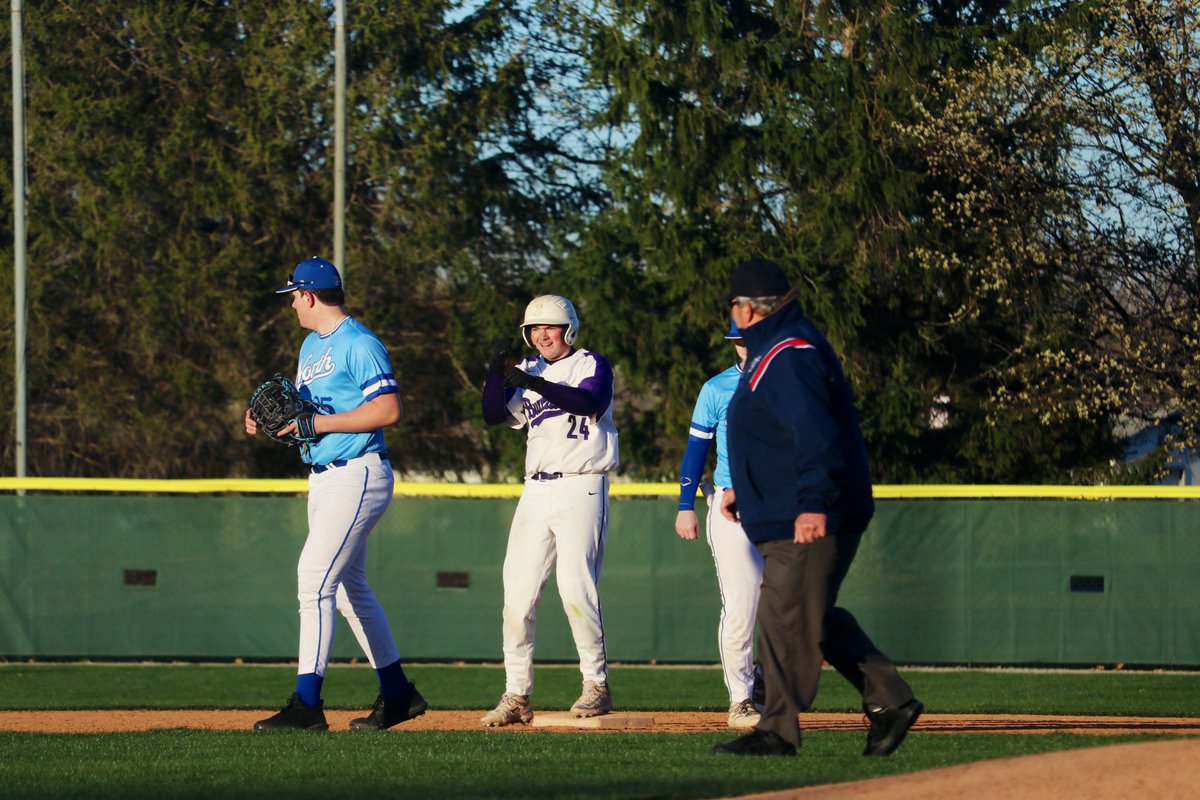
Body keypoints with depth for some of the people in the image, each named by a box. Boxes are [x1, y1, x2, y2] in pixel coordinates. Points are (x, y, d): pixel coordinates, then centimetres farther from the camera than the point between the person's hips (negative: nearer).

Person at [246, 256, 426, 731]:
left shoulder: (359, 344, -13)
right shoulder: (311, 346, 17)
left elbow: (389, 410, -21)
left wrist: (318, 423, -22)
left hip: (357, 476, -10)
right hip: (323, 478, 10)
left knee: (314, 578, -16)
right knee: (348, 587, 13)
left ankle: (307, 704, -19)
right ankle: (397, 694, 21)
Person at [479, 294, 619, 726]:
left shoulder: (592, 366, 1)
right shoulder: (527, 371, 18)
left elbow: (589, 401, -20)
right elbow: (494, 415, 9)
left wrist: (535, 383, -29)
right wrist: (496, 371, -6)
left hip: (581, 489, -6)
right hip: (536, 491, 6)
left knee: (576, 586, -15)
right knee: (518, 591, -1)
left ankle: (597, 685, -5)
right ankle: (516, 696, 2)